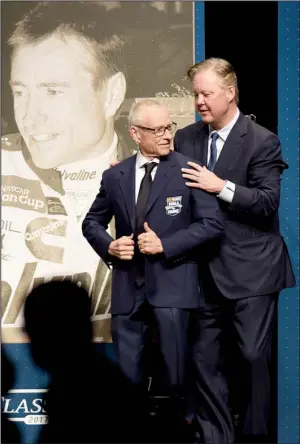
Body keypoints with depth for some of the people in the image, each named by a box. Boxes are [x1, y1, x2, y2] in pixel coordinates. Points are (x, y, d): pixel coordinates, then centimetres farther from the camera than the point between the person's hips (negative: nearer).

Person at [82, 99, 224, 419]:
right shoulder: (114, 176, 8)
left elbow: (212, 223, -7)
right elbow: (91, 223, 18)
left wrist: (165, 245, -14)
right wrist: (109, 246, -2)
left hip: (171, 284, -3)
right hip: (128, 287, 3)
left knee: (177, 373, 1)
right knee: (127, 374, 8)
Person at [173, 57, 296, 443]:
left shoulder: (261, 141, -7)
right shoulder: (186, 139, 7)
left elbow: (269, 201, -13)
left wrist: (221, 187, -22)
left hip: (250, 269, -4)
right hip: (206, 269, 5)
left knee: (254, 357, 0)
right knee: (205, 359, 7)